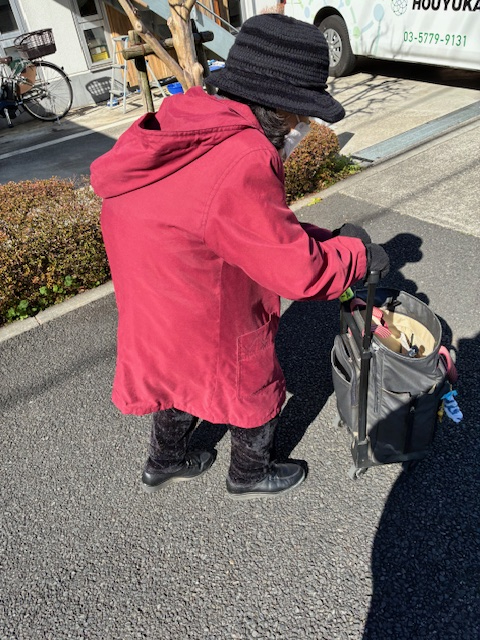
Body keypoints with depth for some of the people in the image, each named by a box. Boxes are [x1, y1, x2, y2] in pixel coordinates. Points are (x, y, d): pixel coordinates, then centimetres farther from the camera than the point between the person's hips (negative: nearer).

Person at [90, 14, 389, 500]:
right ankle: (250, 476, 48)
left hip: (157, 309, 8)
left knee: (180, 381, 31)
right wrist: (357, 254, -8)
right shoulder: (242, 164, -34)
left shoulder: (189, 131, -2)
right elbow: (300, 272, -26)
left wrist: (328, 241, 0)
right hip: (209, 328, -8)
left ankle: (163, 463, 57)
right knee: (256, 396, 20)